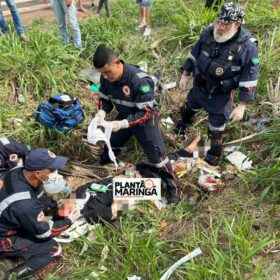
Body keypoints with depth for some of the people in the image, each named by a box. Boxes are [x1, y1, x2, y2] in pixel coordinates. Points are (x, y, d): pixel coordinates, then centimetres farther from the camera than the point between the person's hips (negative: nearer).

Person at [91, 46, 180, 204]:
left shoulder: (139, 80, -37)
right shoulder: (106, 78, -17)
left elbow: (145, 113, -32)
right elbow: (105, 98, -1)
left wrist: (123, 124, -42)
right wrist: (102, 112, -23)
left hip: (145, 120, -6)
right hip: (124, 117, 6)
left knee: (157, 154, 0)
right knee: (111, 144, 24)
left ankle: (173, 187, 19)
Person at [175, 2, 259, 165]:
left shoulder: (247, 46, -27)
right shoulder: (209, 32, -14)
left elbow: (250, 79, -20)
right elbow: (194, 54, 3)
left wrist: (242, 106, -20)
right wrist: (185, 75, 7)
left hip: (221, 96, -5)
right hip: (199, 87, 5)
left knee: (216, 130, 10)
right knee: (188, 109, 31)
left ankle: (215, 154, 38)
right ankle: (184, 124, 65)